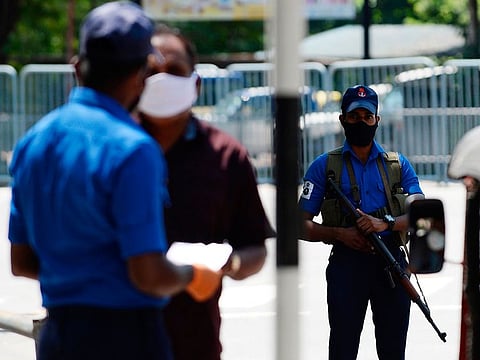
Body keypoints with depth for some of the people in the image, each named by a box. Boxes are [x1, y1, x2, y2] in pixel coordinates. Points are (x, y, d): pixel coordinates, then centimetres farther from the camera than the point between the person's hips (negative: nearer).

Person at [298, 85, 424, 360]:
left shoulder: (399, 164, 13)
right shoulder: (324, 166, 7)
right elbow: (303, 225, 4)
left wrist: (386, 223, -16)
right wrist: (340, 234, -14)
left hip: (391, 263, 2)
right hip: (347, 263, -2)